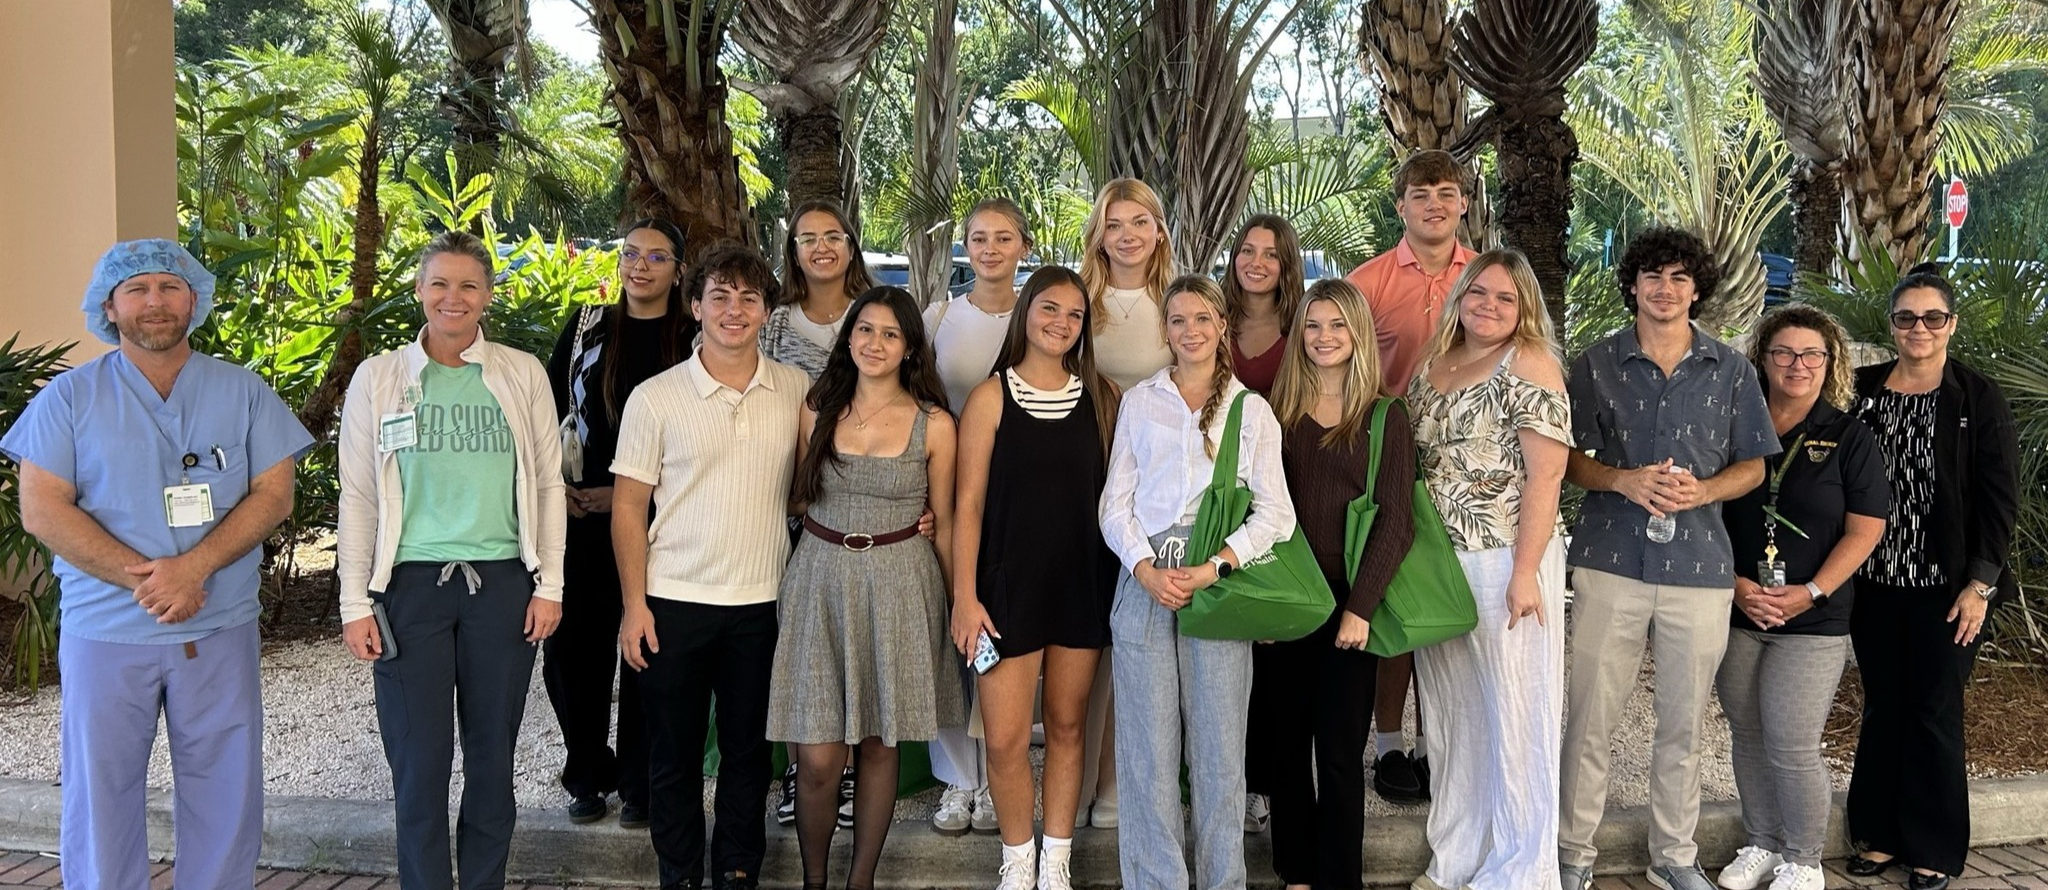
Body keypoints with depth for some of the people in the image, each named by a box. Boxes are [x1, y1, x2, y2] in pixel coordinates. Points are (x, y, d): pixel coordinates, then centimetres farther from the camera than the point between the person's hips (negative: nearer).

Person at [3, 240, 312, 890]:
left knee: (226, 795, 6)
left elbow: (274, 493, -1)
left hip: (220, 629, 1)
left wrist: (194, 567, -16)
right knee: (100, 794, 6)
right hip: (105, 632, -1)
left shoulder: (243, 392, 6)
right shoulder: (70, 397, 3)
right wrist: (142, 577, -16)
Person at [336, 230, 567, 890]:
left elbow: (548, 484, 7)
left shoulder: (523, 374, 5)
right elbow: (358, 496, 4)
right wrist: (355, 601, -1)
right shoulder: (379, 378, 4)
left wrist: (549, 584, 1)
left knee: (492, 759, 8)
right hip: (411, 587, -1)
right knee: (420, 762, 0)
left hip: (502, 585, 1)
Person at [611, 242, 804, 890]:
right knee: (675, 752, 9)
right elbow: (628, 505, -1)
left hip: (763, 601, 2)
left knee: (748, 750, 11)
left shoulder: (797, 391, 2)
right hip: (675, 601, -1)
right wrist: (634, 604, -6)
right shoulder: (655, 398, -4)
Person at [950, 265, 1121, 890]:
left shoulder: (1102, 395, 4)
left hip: (1084, 582, 3)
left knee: (1067, 725, 11)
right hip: (1010, 582, -2)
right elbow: (968, 502, -5)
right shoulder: (992, 396, -4)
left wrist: (1126, 577, 1)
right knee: (1005, 740, -3)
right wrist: (965, 596, -9)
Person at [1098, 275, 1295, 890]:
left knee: (1219, 744, 1)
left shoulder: (1252, 410, 9)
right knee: (1149, 743, 1)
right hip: (1146, 579, 1)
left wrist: (1215, 568, -12)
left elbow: (1274, 511, 1)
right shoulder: (1138, 402, 13)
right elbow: (1116, 501, 7)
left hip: (1220, 583, -1)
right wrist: (1146, 570, -9)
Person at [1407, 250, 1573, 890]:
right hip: (1436, 565, 6)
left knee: (1513, 715, 1)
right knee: (1452, 716, 13)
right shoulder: (1431, 366, 13)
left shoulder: (1529, 365, -7)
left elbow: (1546, 473, -14)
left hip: (1505, 562, -6)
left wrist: (1524, 572, -19)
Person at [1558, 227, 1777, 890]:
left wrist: (1702, 490, -11)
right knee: (1590, 718, 1)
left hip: (1700, 566, 1)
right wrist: (1623, 481, -13)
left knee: (1683, 724, 11)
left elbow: (1752, 465, 10)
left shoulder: (1731, 369, 7)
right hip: (1610, 561, -1)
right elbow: (1567, 457, 6)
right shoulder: (1597, 363, 4)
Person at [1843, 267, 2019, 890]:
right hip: (1873, 582, 3)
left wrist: (1980, 584, -10)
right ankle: (1879, 835, 23)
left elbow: (1999, 499, -5)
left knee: (1934, 711, 4)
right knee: (1881, 708, 11)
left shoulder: (1979, 399, -3)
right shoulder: (1862, 390, 5)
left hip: (1946, 587, -3)